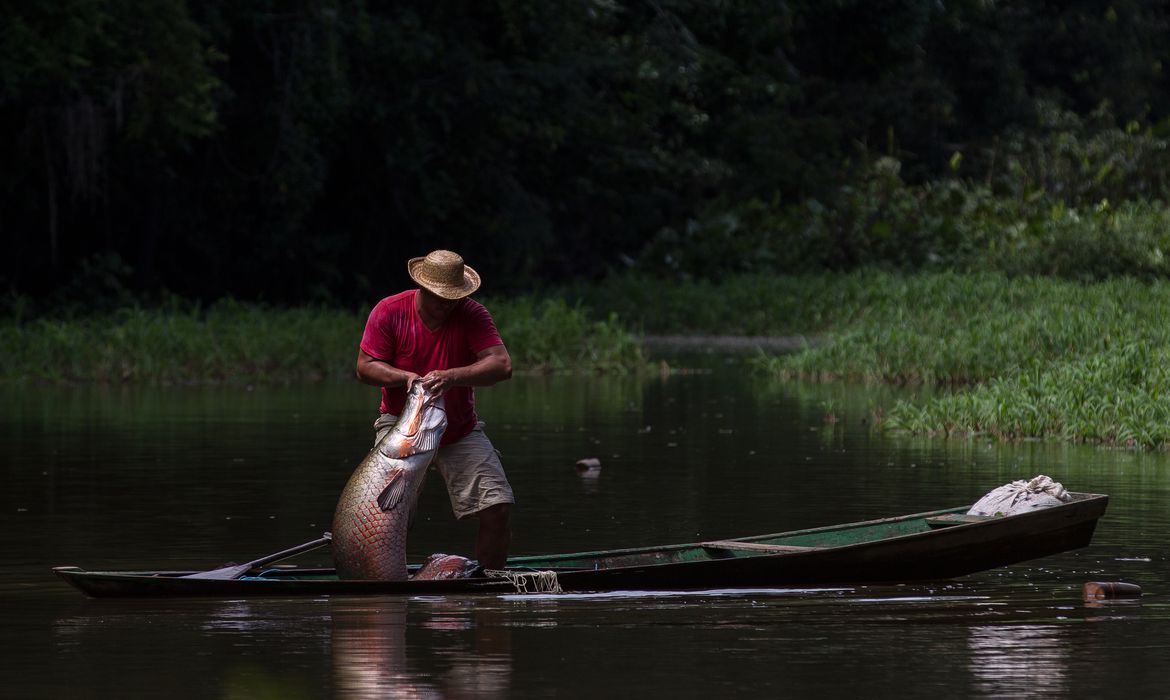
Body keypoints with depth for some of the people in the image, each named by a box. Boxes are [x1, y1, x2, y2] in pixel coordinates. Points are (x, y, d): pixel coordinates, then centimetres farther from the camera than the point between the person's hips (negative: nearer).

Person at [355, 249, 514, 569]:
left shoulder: (472, 314, -11)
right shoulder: (389, 311, -10)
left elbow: (502, 365, -22)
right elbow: (365, 367, -9)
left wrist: (452, 377, -38)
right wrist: (406, 377, -28)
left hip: (460, 431, 1)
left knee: (498, 506, -11)